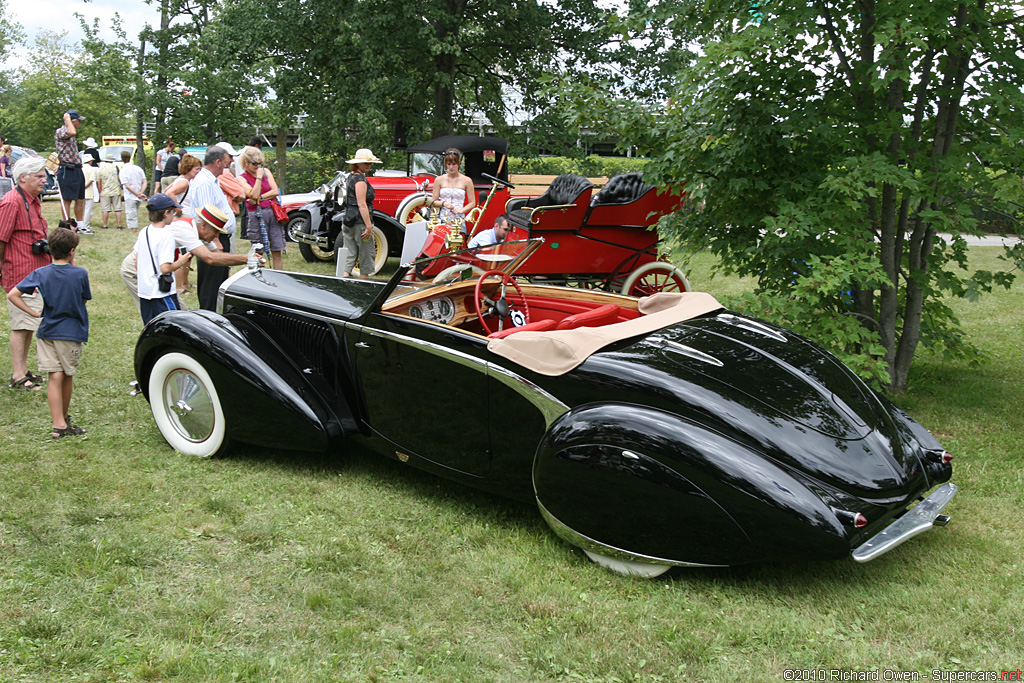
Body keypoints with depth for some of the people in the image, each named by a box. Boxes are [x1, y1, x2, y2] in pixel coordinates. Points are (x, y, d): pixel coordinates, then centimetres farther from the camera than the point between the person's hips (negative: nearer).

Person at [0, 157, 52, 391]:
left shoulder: (33, 200, 15)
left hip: (36, 274, 9)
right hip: (20, 275, -9)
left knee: (29, 325, 14)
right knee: (21, 326, -4)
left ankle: (23, 370, 24)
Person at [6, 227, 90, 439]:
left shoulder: (40, 274, -3)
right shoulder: (79, 274, -10)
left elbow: (12, 295, -6)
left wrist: (34, 313, 1)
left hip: (47, 331, 2)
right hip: (71, 332, -2)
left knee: (55, 377, 0)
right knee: (66, 376, 12)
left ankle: (59, 424, -4)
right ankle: (64, 418, 29)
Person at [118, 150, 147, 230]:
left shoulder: (122, 171, -9)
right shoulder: (138, 168, 8)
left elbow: (127, 185, -15)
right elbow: (144, 182, 3)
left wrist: (137, 194, -13)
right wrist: (141, 193, -6)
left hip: (130, 197, -6)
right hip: (139, 199, 6)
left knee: (132, 218, -5)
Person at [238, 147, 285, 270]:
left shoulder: (266, 171, 11)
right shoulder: (242, 178, 1)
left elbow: (275, 191, 3)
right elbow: (254, 195, -13)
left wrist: (259, 198, -7)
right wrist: (259, 177, -10)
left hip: (273, 212, 3)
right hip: (256, 215, -3)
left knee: (277, 252, 4)